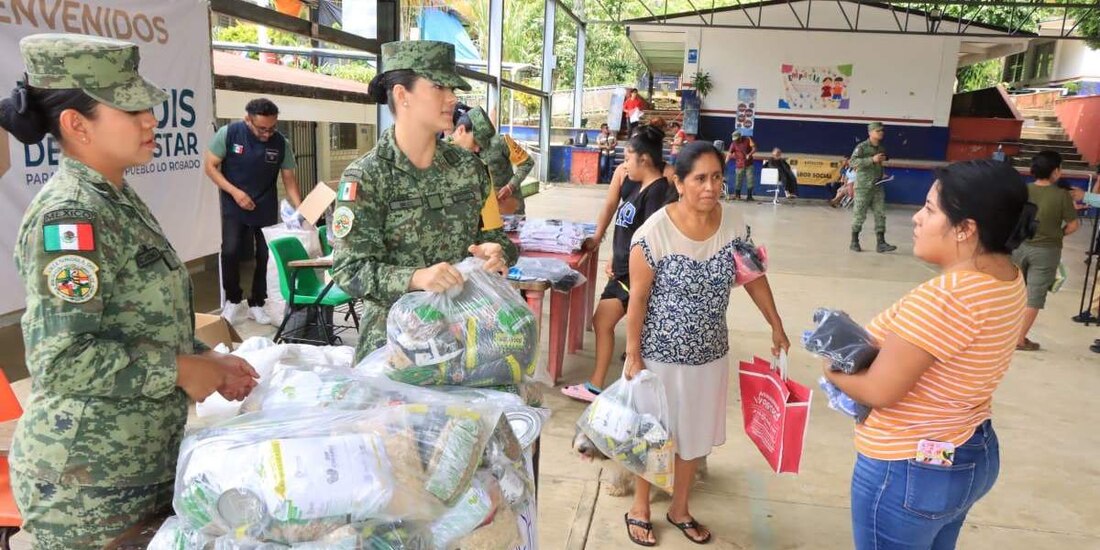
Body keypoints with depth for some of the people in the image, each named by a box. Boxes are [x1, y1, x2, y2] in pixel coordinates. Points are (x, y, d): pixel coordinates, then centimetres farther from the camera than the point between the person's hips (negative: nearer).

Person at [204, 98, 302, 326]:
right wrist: (235, 192, -18)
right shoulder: (228, 134, -12)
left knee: (266, 255, 1)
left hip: (267, 209, 2)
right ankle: (233, 300, 11)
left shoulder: (281, 143, -8)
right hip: (234, 207, -2)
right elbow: (210, 166, -5)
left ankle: (257, 303, 19)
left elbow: (290, 182, -4)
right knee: (231, 251, -12)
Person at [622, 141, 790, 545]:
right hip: (661, 354, -4)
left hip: (710, 353, 4)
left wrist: (777, 327, 11)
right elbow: (637, 298, -15)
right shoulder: (655, 232, -21)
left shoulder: (734, 224, -8)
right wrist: (633, 356, -12)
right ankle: (640, 509, 38)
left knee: (696, 434, 20)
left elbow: (753, 278, 6)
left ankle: (679, 509, 42)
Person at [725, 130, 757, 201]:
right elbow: (729, 154, -13)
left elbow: (754, 148, -3)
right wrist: (725, 163, -27)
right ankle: (737, 195, 17)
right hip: (739, 165, -1)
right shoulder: (733, 144, -5)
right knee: (738, 181, 1)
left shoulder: (747, 139, -2)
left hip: (749, 164, 1)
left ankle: (749, 196, 7)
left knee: (750, 180, -2)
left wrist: (749, 154, -22)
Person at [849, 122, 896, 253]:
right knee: (860, 215, 0)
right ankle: (854, 242, 13)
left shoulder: (882, 149, 14)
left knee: (880, 214, 0)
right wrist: (872, 159, -23)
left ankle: (881, 243, 1)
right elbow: (853, 161, -20)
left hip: (878, 187, 6)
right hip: (863, 186, -6)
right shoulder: (862, 147, -7)